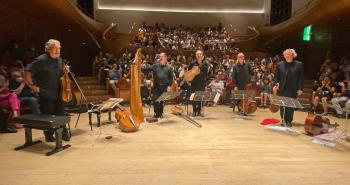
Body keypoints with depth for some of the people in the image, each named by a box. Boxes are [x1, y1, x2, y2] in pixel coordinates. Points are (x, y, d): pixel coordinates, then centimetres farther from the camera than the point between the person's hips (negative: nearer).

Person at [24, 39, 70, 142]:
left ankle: (64, 134, 20)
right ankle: (49, 136, 22)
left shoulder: (59, 60, 8)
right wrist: (32, 86, -12)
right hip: (45, 94, -5)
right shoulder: (41, 60, -13)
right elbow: (27, 72, -12)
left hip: (58, 93, 6)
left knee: (60, 115, 10)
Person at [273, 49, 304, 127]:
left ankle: (289, 121, 11)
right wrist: (276, 84, -7)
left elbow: (301, 78, 0)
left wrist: (300, 88, -7)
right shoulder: (280, 65, 8)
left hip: (293, 90, -2)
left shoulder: (299, 65, 3)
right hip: (282, 89, 2)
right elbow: (276, 77, 9)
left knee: (291, 106, 2)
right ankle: (283, 120, 18)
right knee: (282, 106, 6)